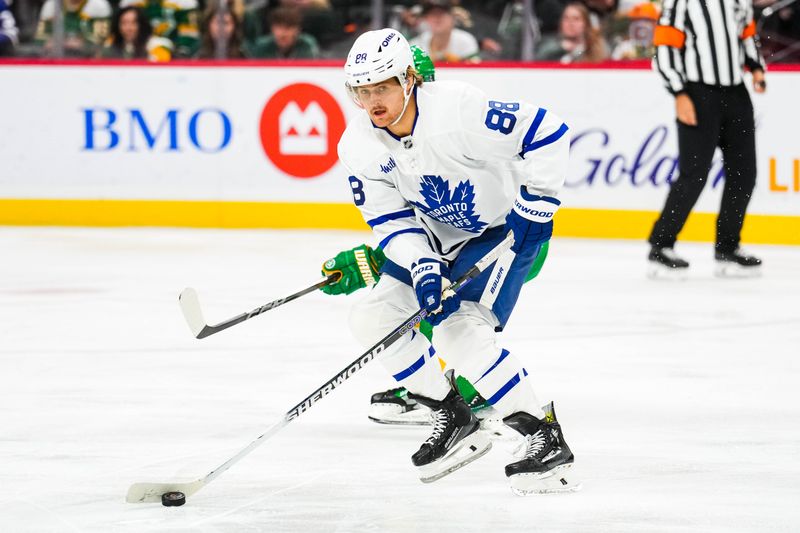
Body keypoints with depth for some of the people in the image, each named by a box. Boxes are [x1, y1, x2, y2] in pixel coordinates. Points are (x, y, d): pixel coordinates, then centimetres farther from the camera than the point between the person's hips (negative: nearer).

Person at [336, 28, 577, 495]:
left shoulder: (456, 109, -31)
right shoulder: (359, 146, -11)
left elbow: (547, 132, -28)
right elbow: (393, 222, -8)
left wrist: (536, 205, -26)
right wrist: (422, 269, -25)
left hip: (505, 226, -8)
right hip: (437, 236, 8)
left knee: (460, 329, -25)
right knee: (374, 317, -1)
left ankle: (546, 440, -19)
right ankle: (454, 421, 13)